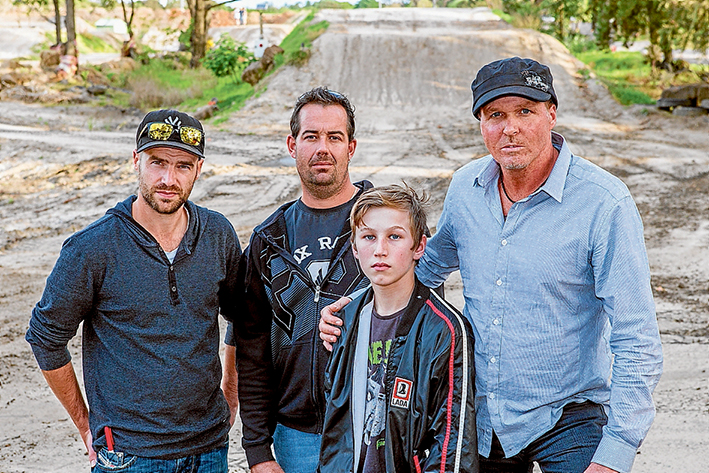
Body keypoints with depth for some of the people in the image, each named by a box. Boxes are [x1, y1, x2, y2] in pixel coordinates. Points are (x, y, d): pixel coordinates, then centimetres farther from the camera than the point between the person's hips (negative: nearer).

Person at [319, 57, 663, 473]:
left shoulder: (605, 203, -17)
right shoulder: (466, 186, -2)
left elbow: (637, 344, -17)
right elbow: (430, 265, 18)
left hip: (568, 421, -4)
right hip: (479, 419, 5)